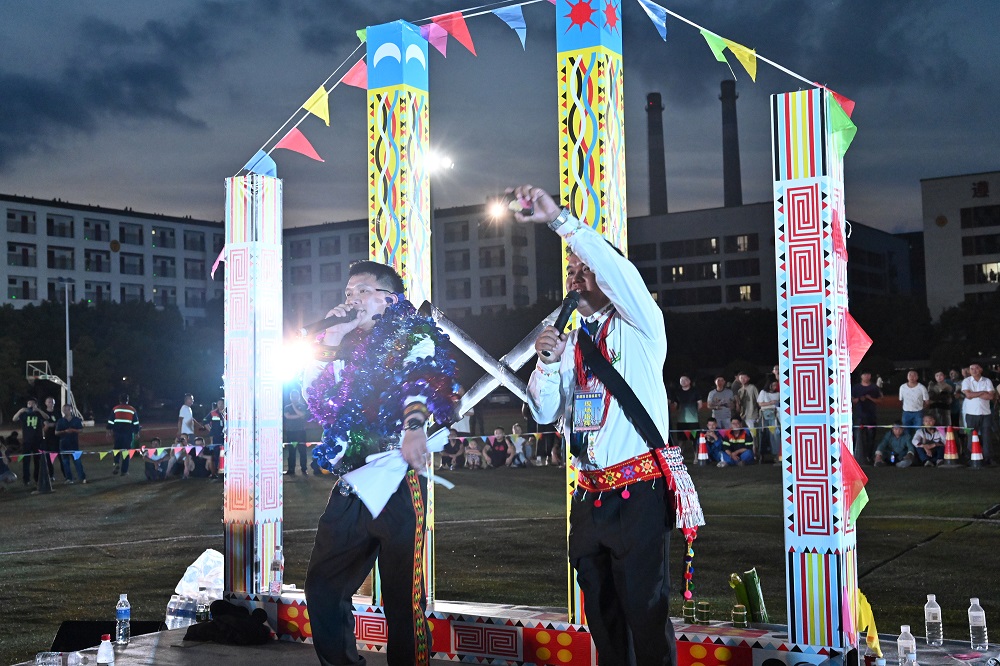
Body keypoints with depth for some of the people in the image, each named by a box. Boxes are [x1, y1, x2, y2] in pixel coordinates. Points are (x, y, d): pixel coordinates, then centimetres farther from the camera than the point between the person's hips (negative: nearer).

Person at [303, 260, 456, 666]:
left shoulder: (412, 335, 3)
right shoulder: (350, 343, 22)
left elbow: (423, 380, -17)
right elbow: (317, 400, 19)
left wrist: (414, 426, -36)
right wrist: (330, 339, 12)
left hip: (395, 479, -7)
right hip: (351, 483, 7)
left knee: (403, 597, -4)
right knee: (321, 585, 11)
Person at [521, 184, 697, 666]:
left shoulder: (638, 327, 1)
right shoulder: (567, 342, 17)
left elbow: (619, 271, -18)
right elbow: (545, 413, 12)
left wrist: (560, 219, -25)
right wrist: (547, 362, -6)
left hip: (638, 492, -6)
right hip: (588, 494, 6)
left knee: (645, 610, -9)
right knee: (600, 610, 11)